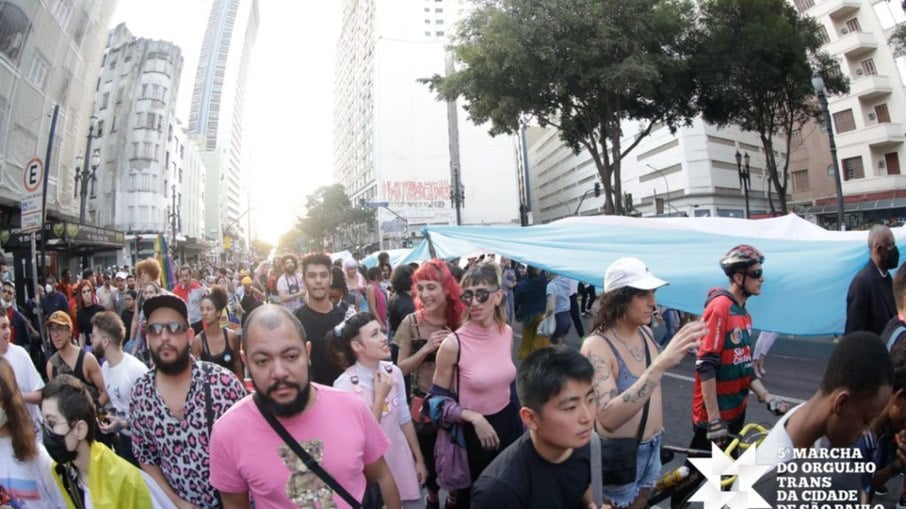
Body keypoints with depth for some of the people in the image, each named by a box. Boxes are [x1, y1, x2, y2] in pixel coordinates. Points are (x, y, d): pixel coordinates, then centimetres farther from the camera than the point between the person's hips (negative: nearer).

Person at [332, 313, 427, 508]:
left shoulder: (393, 372, -6)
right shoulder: (344, 385, -21)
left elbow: (404, 419, 5)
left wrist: (419, 459, 10)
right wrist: (380, 396, -21)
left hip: (402, 461, 5)